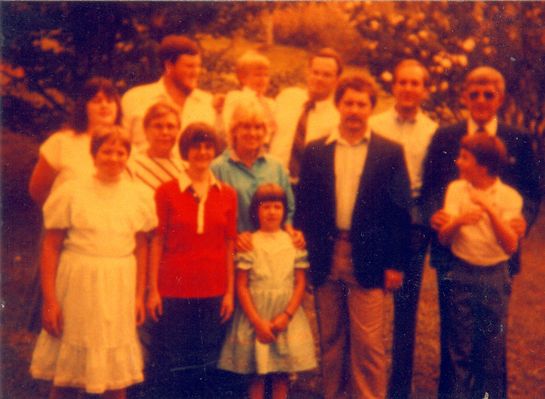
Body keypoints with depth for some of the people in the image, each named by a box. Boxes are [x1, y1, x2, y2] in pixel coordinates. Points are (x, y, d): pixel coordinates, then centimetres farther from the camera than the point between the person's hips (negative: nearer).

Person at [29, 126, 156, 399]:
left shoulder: (135, 195, 4)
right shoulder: (71, 192, -3)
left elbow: (141, 248, 10)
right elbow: (51, 247, -4)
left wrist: (139, 296, 5)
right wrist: (49, 300, -8)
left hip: (119, 289, 2)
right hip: (79, 286, -2)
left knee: (117, 376, 8)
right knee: (67, 376, 5)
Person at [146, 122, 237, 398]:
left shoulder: (227, 194, 7)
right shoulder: (167, 191, 1)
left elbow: (229, 245, 8)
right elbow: (157, 242, 0)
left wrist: (230, 292, 5)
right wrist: (153, 290, -4)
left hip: (213, 292, 2)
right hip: (173, 290, -2)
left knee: (207, 365, 9)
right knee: (168, 365, 3)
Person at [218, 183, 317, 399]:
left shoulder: (294, 242, 3)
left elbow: (300, 283, 2)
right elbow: (241, 286, -5)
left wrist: (287, 315, -9)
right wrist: (257, 321, -11)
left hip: (285, 318, 2)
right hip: (255, 317, -2)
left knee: (282, 373, 6)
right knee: (257, 375, 4)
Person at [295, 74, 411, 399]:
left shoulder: (390, 152, 1)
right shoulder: (316, 151, 8)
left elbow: (399, 211, 0)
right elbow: (304, 207, 7)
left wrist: (395, 263, -5)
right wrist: (303, 256, 1)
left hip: (368, 260, -2)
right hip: (326, 259, 3)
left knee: (368, 343, 0)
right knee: (331, 341, 12)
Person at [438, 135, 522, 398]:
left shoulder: (509, 196, -6)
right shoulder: (456, 189, -2)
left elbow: (511, 246, -15)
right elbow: (443, 237, -8)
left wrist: (490, 210, -26)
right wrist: (457, 221, -29)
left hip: (495, 276, -1)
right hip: (462, 274, 1)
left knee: (493, 345, 8)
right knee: (461, 346, 7)